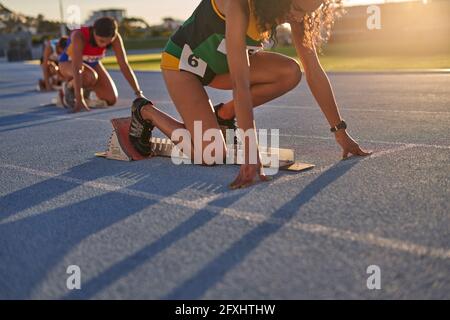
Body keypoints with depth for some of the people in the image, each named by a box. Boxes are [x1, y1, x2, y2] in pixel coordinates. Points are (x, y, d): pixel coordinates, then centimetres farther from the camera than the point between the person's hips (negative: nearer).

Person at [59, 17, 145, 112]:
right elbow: (77, 68, -46)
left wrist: (138, 93, -32)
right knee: (91, 77, -39)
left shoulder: (115, 38, -27)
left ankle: (85, 88, 18)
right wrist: (79, 100, -53)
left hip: (92, 63, 4)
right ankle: (69, 87, -6)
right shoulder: (79, 36, -38)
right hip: (69, 62, -4)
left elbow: (124, 65, -26)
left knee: (111, 100, -11)